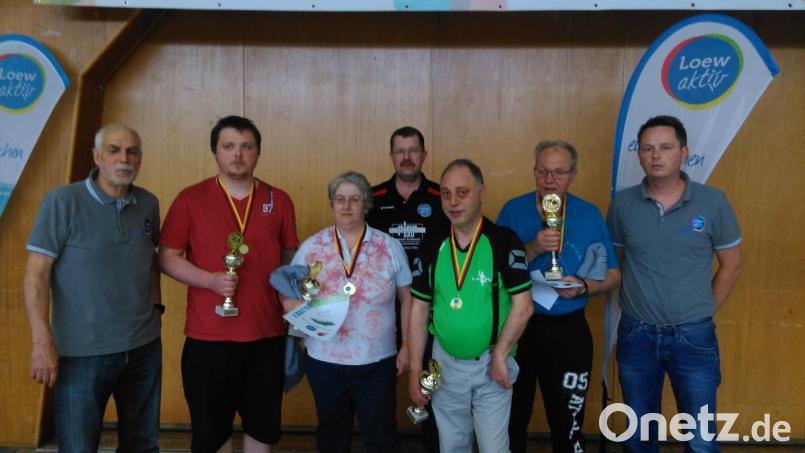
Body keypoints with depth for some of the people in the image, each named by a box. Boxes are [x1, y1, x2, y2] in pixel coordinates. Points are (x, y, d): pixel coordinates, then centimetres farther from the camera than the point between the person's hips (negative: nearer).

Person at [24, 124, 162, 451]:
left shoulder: (149, 204, 3)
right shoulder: (62, 202, -10)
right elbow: (36, 274, -12)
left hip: (144, 348, 5)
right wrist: (42, 341, -17)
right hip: (83, 353, -4)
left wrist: (156, 306, 10)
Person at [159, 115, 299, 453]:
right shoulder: (190, 199, -2)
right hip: (208, 336, -2)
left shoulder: (279, 201, 4)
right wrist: (211, 280, -17)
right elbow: (167, 258, -2)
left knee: (263, 425, 15)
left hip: (267, 334, 2)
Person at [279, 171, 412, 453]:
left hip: (377, 362, -1)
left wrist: (407, 346, 0)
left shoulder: (389, 247, -2)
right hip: (325, 362, 1)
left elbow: (407, 297, 3)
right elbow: (287, 295, 5)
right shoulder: (311, 247, -1)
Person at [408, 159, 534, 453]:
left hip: (491, 362, -3)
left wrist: (499, 355, -10)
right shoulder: (432, 247, -1)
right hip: (445, 363, 3)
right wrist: (415, 370, 1)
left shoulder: (504, 241, -12)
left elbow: (523, 307, -12)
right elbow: (419, 310, 2)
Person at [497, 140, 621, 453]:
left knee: (567, 422, 7)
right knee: (512, 418, 14)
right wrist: (532, 249, -20)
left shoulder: (589, 215, 1)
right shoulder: (513, 210, -1)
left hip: (568, 330, 0)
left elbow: (613, 276, 5)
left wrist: (583, 286, -15)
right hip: (516, 326, 0)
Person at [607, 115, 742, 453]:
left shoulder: (713, 202, -6)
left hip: (694, 337, -1)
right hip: (636, 336, 2)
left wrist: (702, 312, 4)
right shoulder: (622, 203, -3)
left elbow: (731, 265, 4)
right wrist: (635, 304, 3)